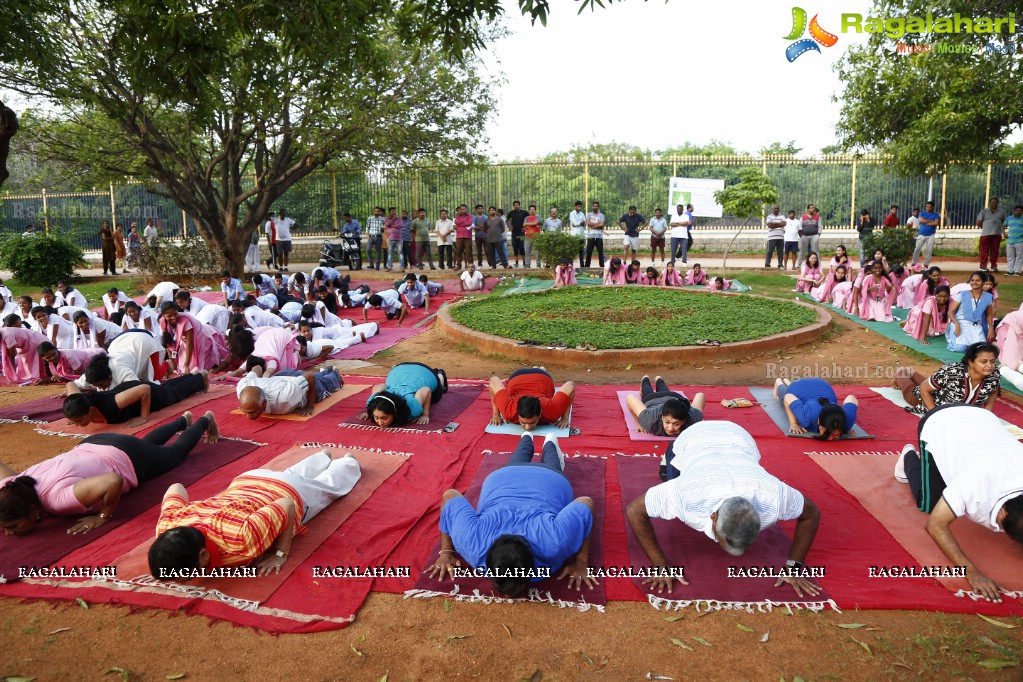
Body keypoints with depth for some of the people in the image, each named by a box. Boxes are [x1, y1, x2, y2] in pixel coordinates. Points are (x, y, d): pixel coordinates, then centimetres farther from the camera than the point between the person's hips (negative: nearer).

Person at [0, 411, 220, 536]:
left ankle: (205, 420, 54)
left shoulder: (58, 497, -46)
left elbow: (113, 481, -57)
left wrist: (103, 517, -42)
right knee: (147, 443, 38)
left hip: (127, 459, -6)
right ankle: (184, 420, 64)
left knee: (177, 451, 26)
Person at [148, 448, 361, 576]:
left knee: (330, 484, 32)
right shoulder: (166, 526, -33)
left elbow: (287, 505, -39)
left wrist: (281, 554, -33)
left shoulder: (241, 540, -51)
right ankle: (324, 457, 67)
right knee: (294, 473, 39)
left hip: (289, 493, -4)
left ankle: (349, 462, 61)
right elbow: (176, 487, -14)